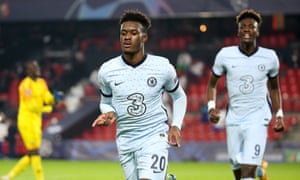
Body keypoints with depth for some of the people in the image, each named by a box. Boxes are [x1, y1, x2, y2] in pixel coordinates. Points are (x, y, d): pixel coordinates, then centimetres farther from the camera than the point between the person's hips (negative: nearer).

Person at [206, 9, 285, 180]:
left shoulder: (269, 57, -1)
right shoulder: (225, 55, -3)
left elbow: (274, 88, 16)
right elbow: (212, 84, 11)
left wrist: (279, 114, 8)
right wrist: (211, 107, -5)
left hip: (258, 120, -2)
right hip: (234, 119, 2)